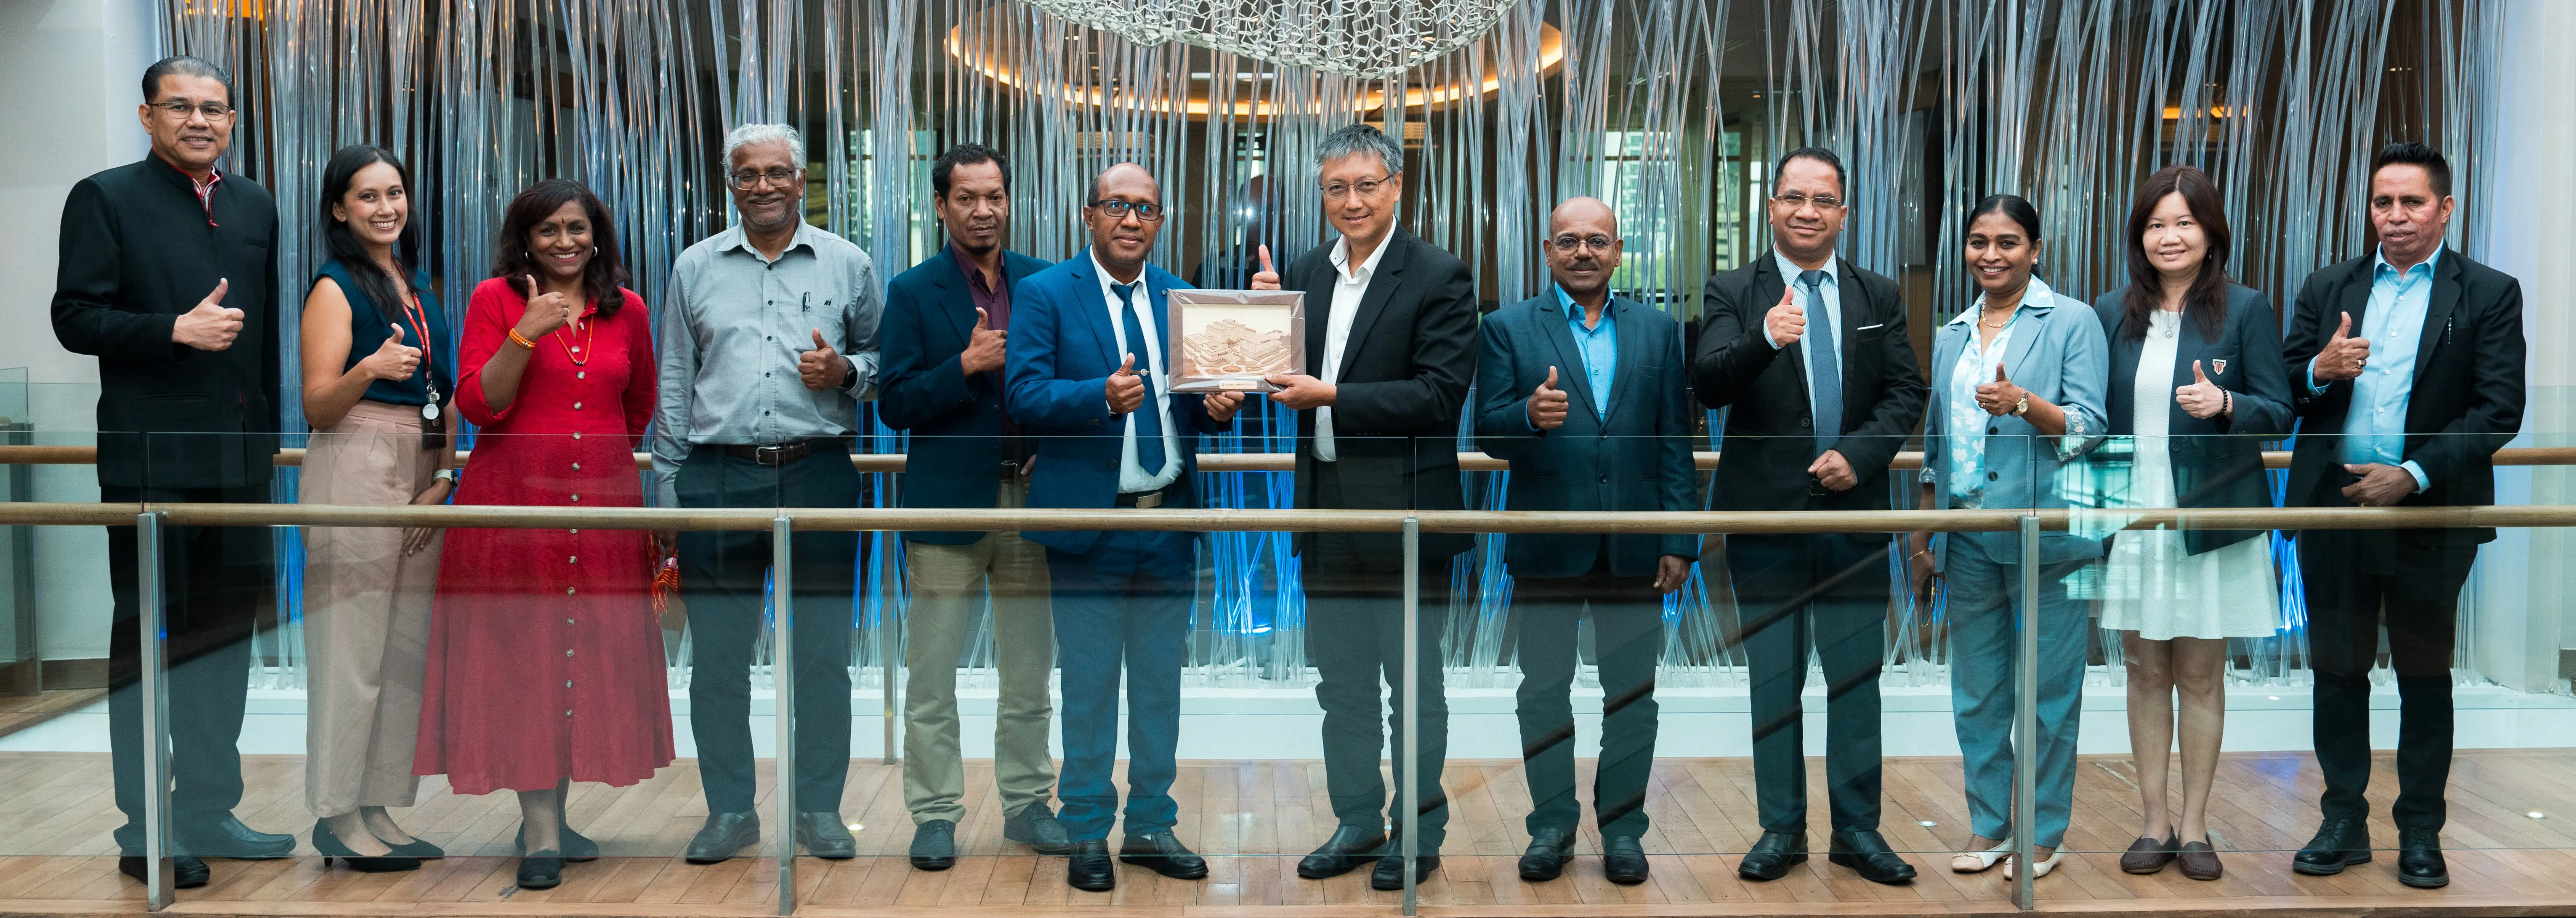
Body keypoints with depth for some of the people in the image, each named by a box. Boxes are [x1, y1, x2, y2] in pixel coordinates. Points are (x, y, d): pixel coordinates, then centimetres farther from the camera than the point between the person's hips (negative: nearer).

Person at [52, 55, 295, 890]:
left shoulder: (255, 207, 14)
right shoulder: (106, 198, -2)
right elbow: (75, 318, -8)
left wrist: (270, 437, 13)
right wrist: (177, 330, -19)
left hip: (239, 458, 6)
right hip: (151, 458, -6)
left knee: (226, 634, 11)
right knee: (147, 639, 1)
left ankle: (209, 812, 23)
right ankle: (144, 830, 10)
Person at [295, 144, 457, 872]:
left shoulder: (419, 285, 17)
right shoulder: (336, 287, -3)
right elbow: (317, 407, -8)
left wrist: (443, 477, 8)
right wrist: (370, 369, -27)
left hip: (422, 478, 7)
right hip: (356, 471, -7)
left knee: (407, 647, 6)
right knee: (352, 646, -6)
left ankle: (379, 810, 13)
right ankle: (338, 816, 2)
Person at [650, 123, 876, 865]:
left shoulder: (848, 265, 7)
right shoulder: (695, 268, 11)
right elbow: (675, 383, 12)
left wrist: (847, 372, -9)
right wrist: (668, 489, 8)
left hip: (819, 474, -1)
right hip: (719, 478, 1)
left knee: (823, 653, 3)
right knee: (717, 655, 3)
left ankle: (820, 809, 14)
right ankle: (729, 810, 16)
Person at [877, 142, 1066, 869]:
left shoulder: (1043, 282, 8)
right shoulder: (913, 293, -1)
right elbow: (895, 405, -7)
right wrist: (966, 365, -19)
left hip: (1031, 498, 3)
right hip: (949, 504, -3)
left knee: (1030, 672, 11)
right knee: (932, 674, 3)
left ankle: (1027, 803, 23)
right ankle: (935, 814, 13)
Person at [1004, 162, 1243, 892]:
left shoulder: (1183, 300, 11)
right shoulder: (1044, 295, -3)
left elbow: (1194, 403, 12)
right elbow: (1024, 396, -14)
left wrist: (1219, 408, -11)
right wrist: (1103, 397, -28)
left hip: (1169, 520, 5)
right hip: (1090, 522, -4)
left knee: (1161, 683, 12)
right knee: (1089, 687, 4)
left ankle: (1152, 826, 24)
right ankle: (1087, 836, 16)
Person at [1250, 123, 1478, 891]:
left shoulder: (1439, 278, -9)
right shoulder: (1305, 273, 10)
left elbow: (1440, 396, -17)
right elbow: (1286, 378, 11)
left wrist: (1331, 397, -22)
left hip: (1404, 512, -6)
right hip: (1327, 510, 6)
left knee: (1413, 682, 5)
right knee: (1340, 681, 15)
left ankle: (1419, 832, 19)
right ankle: (1357, 822, 29)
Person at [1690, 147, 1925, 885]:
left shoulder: (1880, 298, 9)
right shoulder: (1732, 293, -1)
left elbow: (1906, 393, 4)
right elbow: (1708, 384, -16)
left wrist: (1858, 454, -12)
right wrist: (1765, 339, -36)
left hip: (1856, 513, 2)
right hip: (1767, 516, -2)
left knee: (1856, 677, 8)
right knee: (1773, 679, 7)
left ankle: (1857, 828, 20)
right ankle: (1782, 828, 18)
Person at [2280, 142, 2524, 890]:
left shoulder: (2489, 294, 1)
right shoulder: (2328, 288, 10)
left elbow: (2499, 409, -7)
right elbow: (2282, 393, 8)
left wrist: (2412, 476, -16)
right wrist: (2320, 370, -15)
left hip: (2429, 515, -2)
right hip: (2333, 511, 2)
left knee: (2425, 675, 8)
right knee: (2338, 668, 8)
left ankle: (2420, 832, 18)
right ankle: (2344, 823, 18)